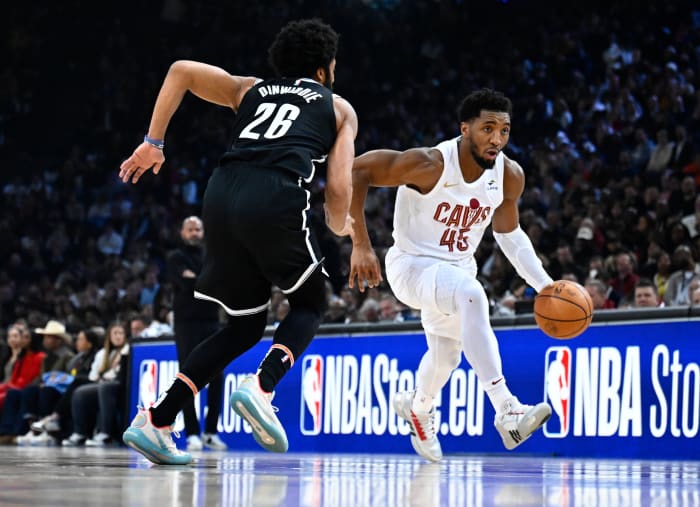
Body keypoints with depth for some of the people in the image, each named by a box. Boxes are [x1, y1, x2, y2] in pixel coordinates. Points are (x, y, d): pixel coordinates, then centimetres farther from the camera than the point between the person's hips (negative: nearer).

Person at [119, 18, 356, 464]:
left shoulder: (249, 89, 32)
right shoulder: (339, 108, 22)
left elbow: (182, 71, 19)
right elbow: (338, 187, 10)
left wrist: (153, 143, 18)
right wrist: (341, 226, 32)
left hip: (223, 195, 4)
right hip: (277, 201, -4)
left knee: (246, 325, 19)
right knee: (310, 305, 20)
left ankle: (155, 421, 7)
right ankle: (261, 387, -9)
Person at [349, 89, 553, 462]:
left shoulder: (510, 176, -10)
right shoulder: (429, 165, -29)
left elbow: (508, 232, 8)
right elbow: (356, 171, -26)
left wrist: (544, 285, -1)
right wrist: (360, 245, -30)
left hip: (457, 266, 7)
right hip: (412, 265, -7)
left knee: (446, 355, 24)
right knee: (471, 295, -36)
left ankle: (418, 408, 59)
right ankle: (506, 412, -40)